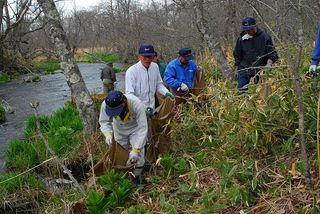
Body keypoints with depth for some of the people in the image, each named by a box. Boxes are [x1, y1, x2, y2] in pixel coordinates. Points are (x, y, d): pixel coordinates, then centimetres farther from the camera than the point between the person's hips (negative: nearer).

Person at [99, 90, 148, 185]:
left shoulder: (137, 104, -42)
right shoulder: (105, 104, -34)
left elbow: (142, 129, -37)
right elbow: (104, 122, -17)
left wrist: (136, 150, -42)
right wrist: (108, 133, -39)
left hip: (135, 128, -2)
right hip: (119, 129, 3)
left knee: (137, 155, -6)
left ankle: (137, 179, 14)